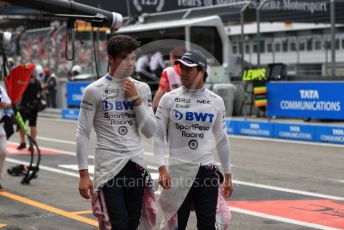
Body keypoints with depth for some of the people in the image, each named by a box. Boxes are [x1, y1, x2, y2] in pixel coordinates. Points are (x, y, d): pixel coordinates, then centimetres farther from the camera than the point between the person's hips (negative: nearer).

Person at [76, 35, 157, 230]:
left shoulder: (142, 88, 8)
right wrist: (84, 174, -8)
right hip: (108, 165, -4)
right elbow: (83, 133, -3)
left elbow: (150, 132, 5)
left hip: (137, 164, 5)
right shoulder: (95, 90, -4)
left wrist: (136, 99, -5)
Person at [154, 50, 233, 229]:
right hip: (177, 171, -1)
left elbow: (221, 140, 12)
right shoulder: (169, 99, -1)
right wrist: (162, 169, -13)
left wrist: (228, 175, 13)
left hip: (207, 171, 1)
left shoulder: (216, 101, 4)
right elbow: (158, 136, -1)